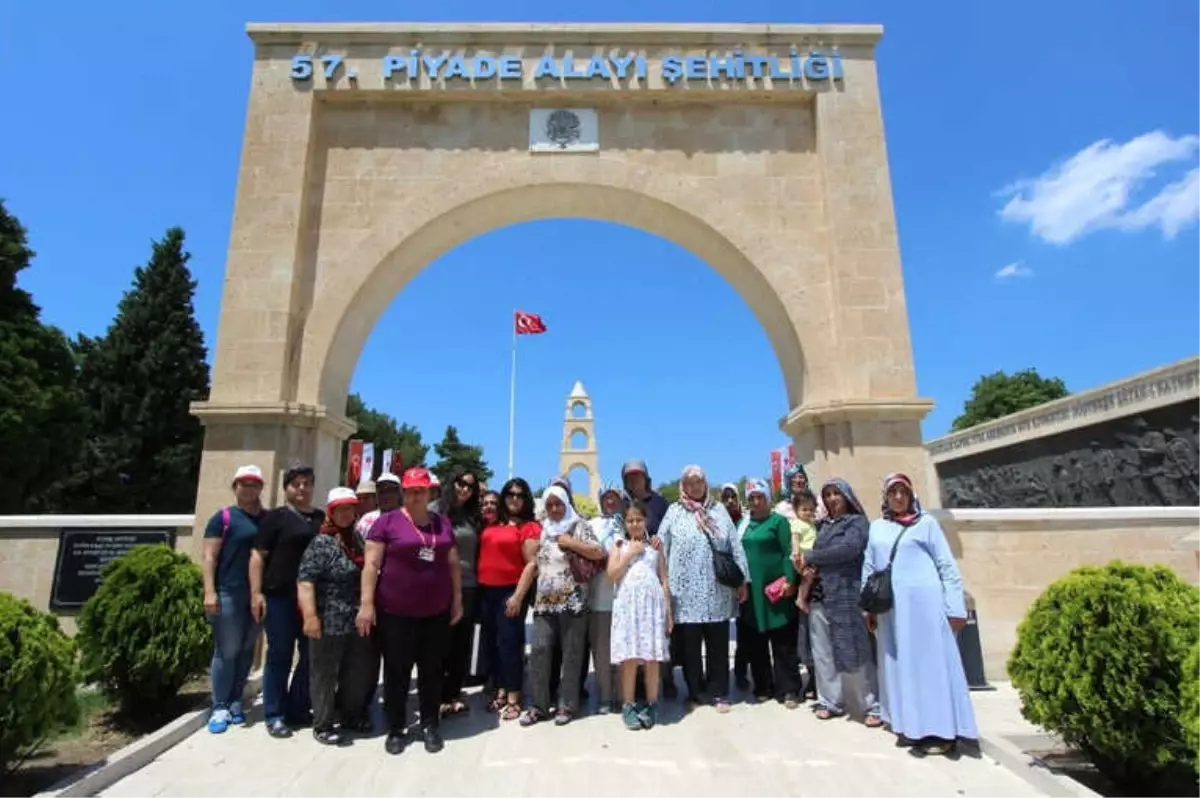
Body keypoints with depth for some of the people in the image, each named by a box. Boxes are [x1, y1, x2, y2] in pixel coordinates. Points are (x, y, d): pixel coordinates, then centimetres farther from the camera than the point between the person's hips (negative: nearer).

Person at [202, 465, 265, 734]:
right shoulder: (224, 517, 0)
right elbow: (209, 556, -5)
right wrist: (209, 592, -14)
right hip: (229, 593, -4)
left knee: (247, 650, 11)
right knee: (227, 651, -1)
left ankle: (235, 702, 23)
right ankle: (220, 708, 11)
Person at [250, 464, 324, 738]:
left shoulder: (323, 519, 13)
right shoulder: (275, 517, 1)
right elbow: (258, 556, -3)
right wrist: (256, 593, -12)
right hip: (280, 596, -4)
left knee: (311, 655, 10)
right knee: (279, 655, 4)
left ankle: (299, 709, 24)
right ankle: (274, 715, 15)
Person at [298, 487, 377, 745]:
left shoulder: (358, 539, 11)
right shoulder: (322, 542, -10)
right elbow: (306, 581, -17)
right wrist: (310, 615, -23)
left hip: (357, 621, 7)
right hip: (329, 622, -7)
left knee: (361, 671, 15)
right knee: (326, 674, 7)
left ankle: (350, 715, 34)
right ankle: (323, 725, 22)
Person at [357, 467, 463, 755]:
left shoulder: (443, 524, 8)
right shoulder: (387, 521, -4)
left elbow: (453, 565, 12)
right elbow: (371, 564, -7)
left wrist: (457, 600, 8)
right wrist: (367, 603, -13)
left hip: (436, 612, 3)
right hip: (395, 613, -3)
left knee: (433, 671, 12)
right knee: (396, 672, 8)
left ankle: (430, 726, 27)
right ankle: (396, 729, 25)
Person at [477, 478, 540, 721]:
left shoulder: (529, 527, -6)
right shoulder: (491, 524, 10)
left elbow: (532, 564, -11)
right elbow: (483, 553, 21)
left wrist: (518, 596, -16)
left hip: (510, 591, -6)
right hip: (486, 591, 6)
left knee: (508, 642, -3)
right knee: (489, 642, 11)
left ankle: (513, 699, 7)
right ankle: (500, 691, 25)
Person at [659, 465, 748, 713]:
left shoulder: (719, 510, 10)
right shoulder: (674, 512, 4)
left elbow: (735, 546, 8)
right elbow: (662, 549, 1)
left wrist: (741, 580, 4)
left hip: (717, 591, 1)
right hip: (686, 591, -1)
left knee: (718, 644, 7)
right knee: (690, 645, 7)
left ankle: (719, 693, 20)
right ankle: (696, 692, 22)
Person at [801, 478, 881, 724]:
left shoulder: (857, 521, 1)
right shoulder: (825, 525, 18)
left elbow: (849, 548, -16)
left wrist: (810, 558, -10)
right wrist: (808, 566, -8)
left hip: (846, 595, -5)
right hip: (820, 595, 5)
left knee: (854, 652, -1)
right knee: (823, 653, 7)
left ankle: (873, 706, 11)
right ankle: (830, 701, 19)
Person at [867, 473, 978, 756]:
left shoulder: (926, 522, 3)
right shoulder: (877, 527, 12)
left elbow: (947, 565, 0)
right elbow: (868, 568, 12)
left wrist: (955, 607, -6)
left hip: (925, 603, -4)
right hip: (892, 608, 4)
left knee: (933, 664, 0)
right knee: (900, 666, 9)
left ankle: (941, 732, 7)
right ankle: (911, 726, 20)